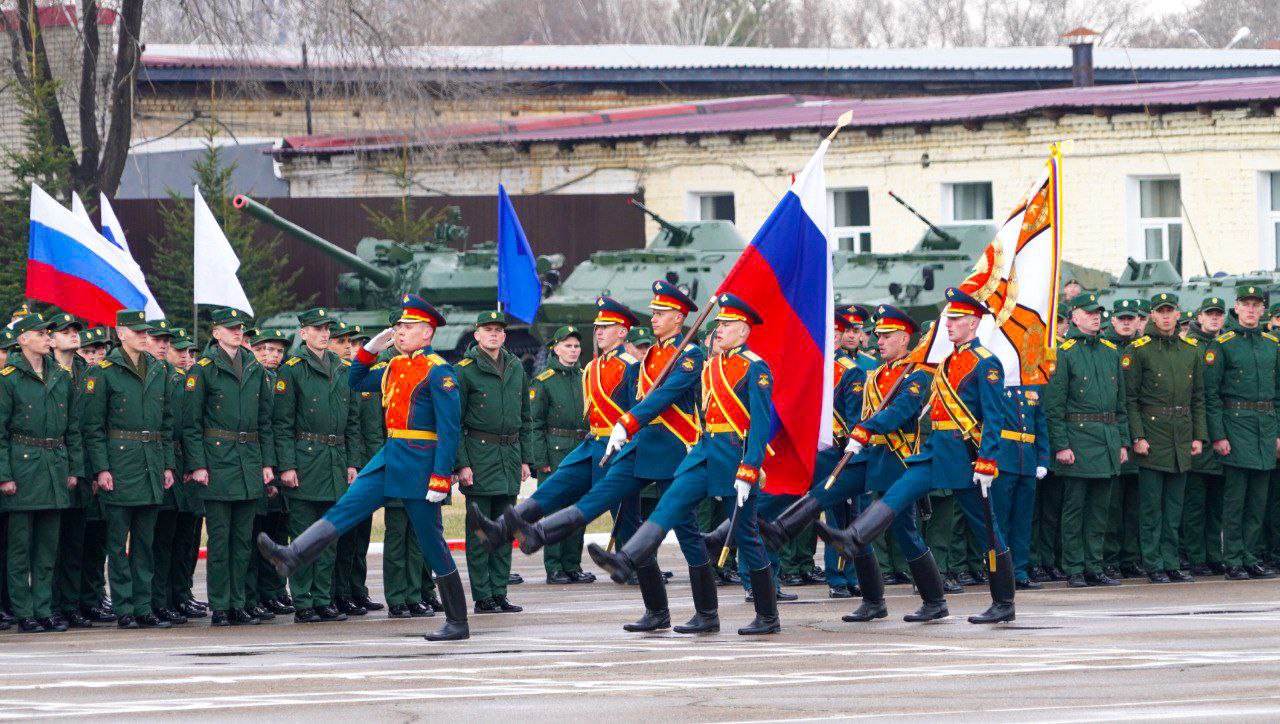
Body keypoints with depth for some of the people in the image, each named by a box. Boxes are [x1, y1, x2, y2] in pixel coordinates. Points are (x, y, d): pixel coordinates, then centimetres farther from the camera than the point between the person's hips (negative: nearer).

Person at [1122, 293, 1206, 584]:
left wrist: (1199, 436, 7)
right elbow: (1129, 398, -5)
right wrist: (1137, 437, -12)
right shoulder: (1138, 350, -4)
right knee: (1151, 505, -1)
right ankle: (1154, 566, 2)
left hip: (1182, 437, 4)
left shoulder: (1192, 350, 10)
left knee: (1174, 505, 8)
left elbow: (1198, 397, 14)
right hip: (1152, 436, -4)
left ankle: (1170, 563, 13)